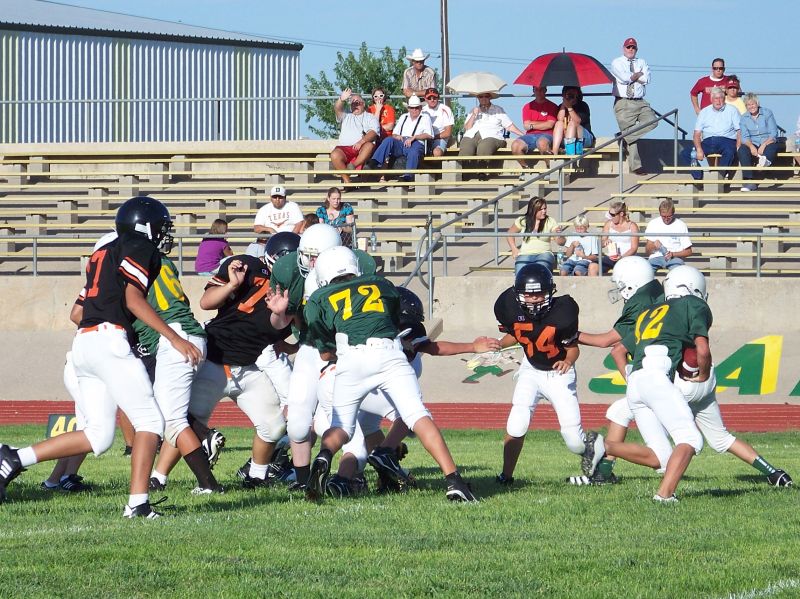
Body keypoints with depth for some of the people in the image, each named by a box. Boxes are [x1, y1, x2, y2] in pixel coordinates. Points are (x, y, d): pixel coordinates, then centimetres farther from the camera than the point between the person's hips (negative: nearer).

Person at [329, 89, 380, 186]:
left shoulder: (370, 117, 18)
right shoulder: (346, 116, 26)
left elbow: (373, 132, -2)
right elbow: (337, 110, 3)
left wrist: (361, 142, -22)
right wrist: (341, 100, -21)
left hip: (361, 149, -1)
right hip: (344, 147, 1)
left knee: (369, 145, -36)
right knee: (334, 155, -32)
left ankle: (353, 166, -37)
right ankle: (347, 181, -30)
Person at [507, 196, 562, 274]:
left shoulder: (550, 222, 5)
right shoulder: (522, 221, 7)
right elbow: (510, 234, 23)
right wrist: (514, 249, 9)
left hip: (543, 254, -1)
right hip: (525, 254, 1)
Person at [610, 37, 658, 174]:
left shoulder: (642, 63, 16)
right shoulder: (617, 63, 6)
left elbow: (646, 79, -1)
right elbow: (624, 78, -12)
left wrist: (631, 77, -5)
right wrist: (637, 75, 0)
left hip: (640, 103, 4)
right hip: (623, 103, -4)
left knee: (652, 122, -20)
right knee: (629, 132, -8)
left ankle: (624, 136, -6)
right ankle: (636, 166, -7)